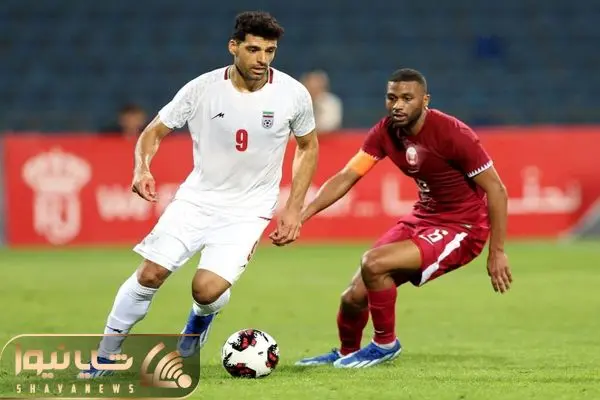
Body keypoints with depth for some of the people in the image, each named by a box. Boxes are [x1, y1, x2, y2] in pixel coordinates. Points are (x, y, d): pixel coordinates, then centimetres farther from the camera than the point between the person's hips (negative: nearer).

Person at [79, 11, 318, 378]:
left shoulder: (293, 94, -10)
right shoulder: (202, 89, -11)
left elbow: (309, 147, 7)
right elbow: (155, 131, 1)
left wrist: (294, 209, 0)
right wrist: (142, 168, -20)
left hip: (249, 210, -1)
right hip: (198, 197, 1)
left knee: (207, 289, -18)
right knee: (151, 273, -10)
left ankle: (201, 319, 21)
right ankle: (106, 355, 9)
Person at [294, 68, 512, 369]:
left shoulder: (452, 134, -22)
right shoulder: (385, 132, -4)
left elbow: (496, 190, -17)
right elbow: (345, 178, -4)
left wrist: (497, 253, -17)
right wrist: (301, 215, -17)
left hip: (461, 229, -7)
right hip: (422, 218, 7)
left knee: (373, 264, -25)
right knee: (354, 297, 2)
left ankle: (385, 344, -1)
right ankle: (346, 353, 35)